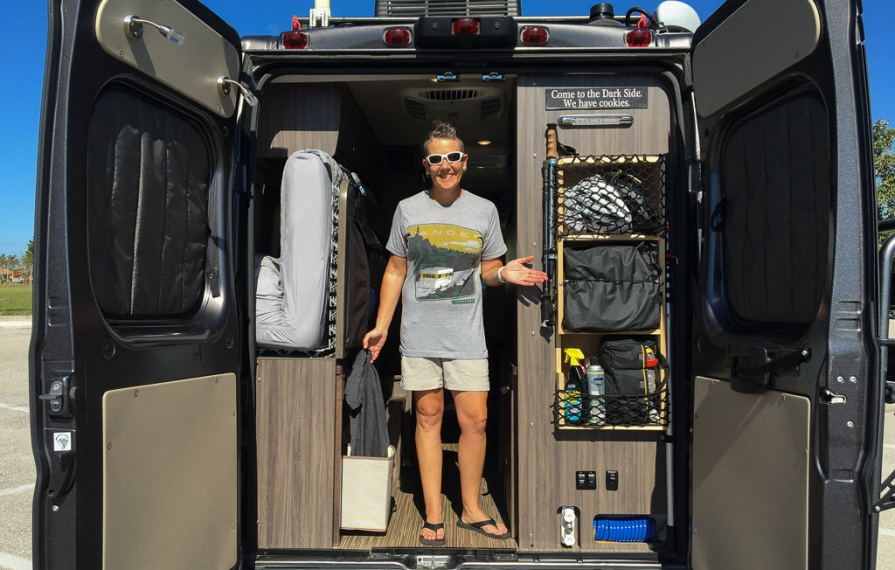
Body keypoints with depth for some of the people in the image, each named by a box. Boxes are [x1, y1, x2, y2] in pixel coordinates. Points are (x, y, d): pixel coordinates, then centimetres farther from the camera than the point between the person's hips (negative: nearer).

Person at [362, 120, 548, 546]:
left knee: (475, 419, 0)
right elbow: (395, 272, 7)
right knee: (428, 416, 7)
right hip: (419, 334, 0)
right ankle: (433, 515, 19)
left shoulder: (484, 210, 4)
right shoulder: (408, 210, 3)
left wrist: (504, 273, -14)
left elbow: (487, 270, 10)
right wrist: (381, 326, 3)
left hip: (466, 334, 0)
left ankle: (471, 510, 20)